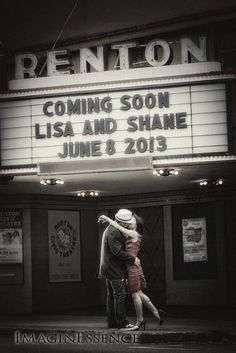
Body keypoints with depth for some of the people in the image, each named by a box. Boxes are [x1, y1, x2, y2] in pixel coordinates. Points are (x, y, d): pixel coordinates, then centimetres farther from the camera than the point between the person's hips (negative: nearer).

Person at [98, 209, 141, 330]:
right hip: (115, 270, -11)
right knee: (120, 296, -9)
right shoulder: (114, 233, -18)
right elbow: (117, 251, -23)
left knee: (111, 296, 12)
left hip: (109, 269, 11)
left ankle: (112, 323, 16)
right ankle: (122, 323, -10)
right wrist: (133, 259, -16)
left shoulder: (110, 229, 16)